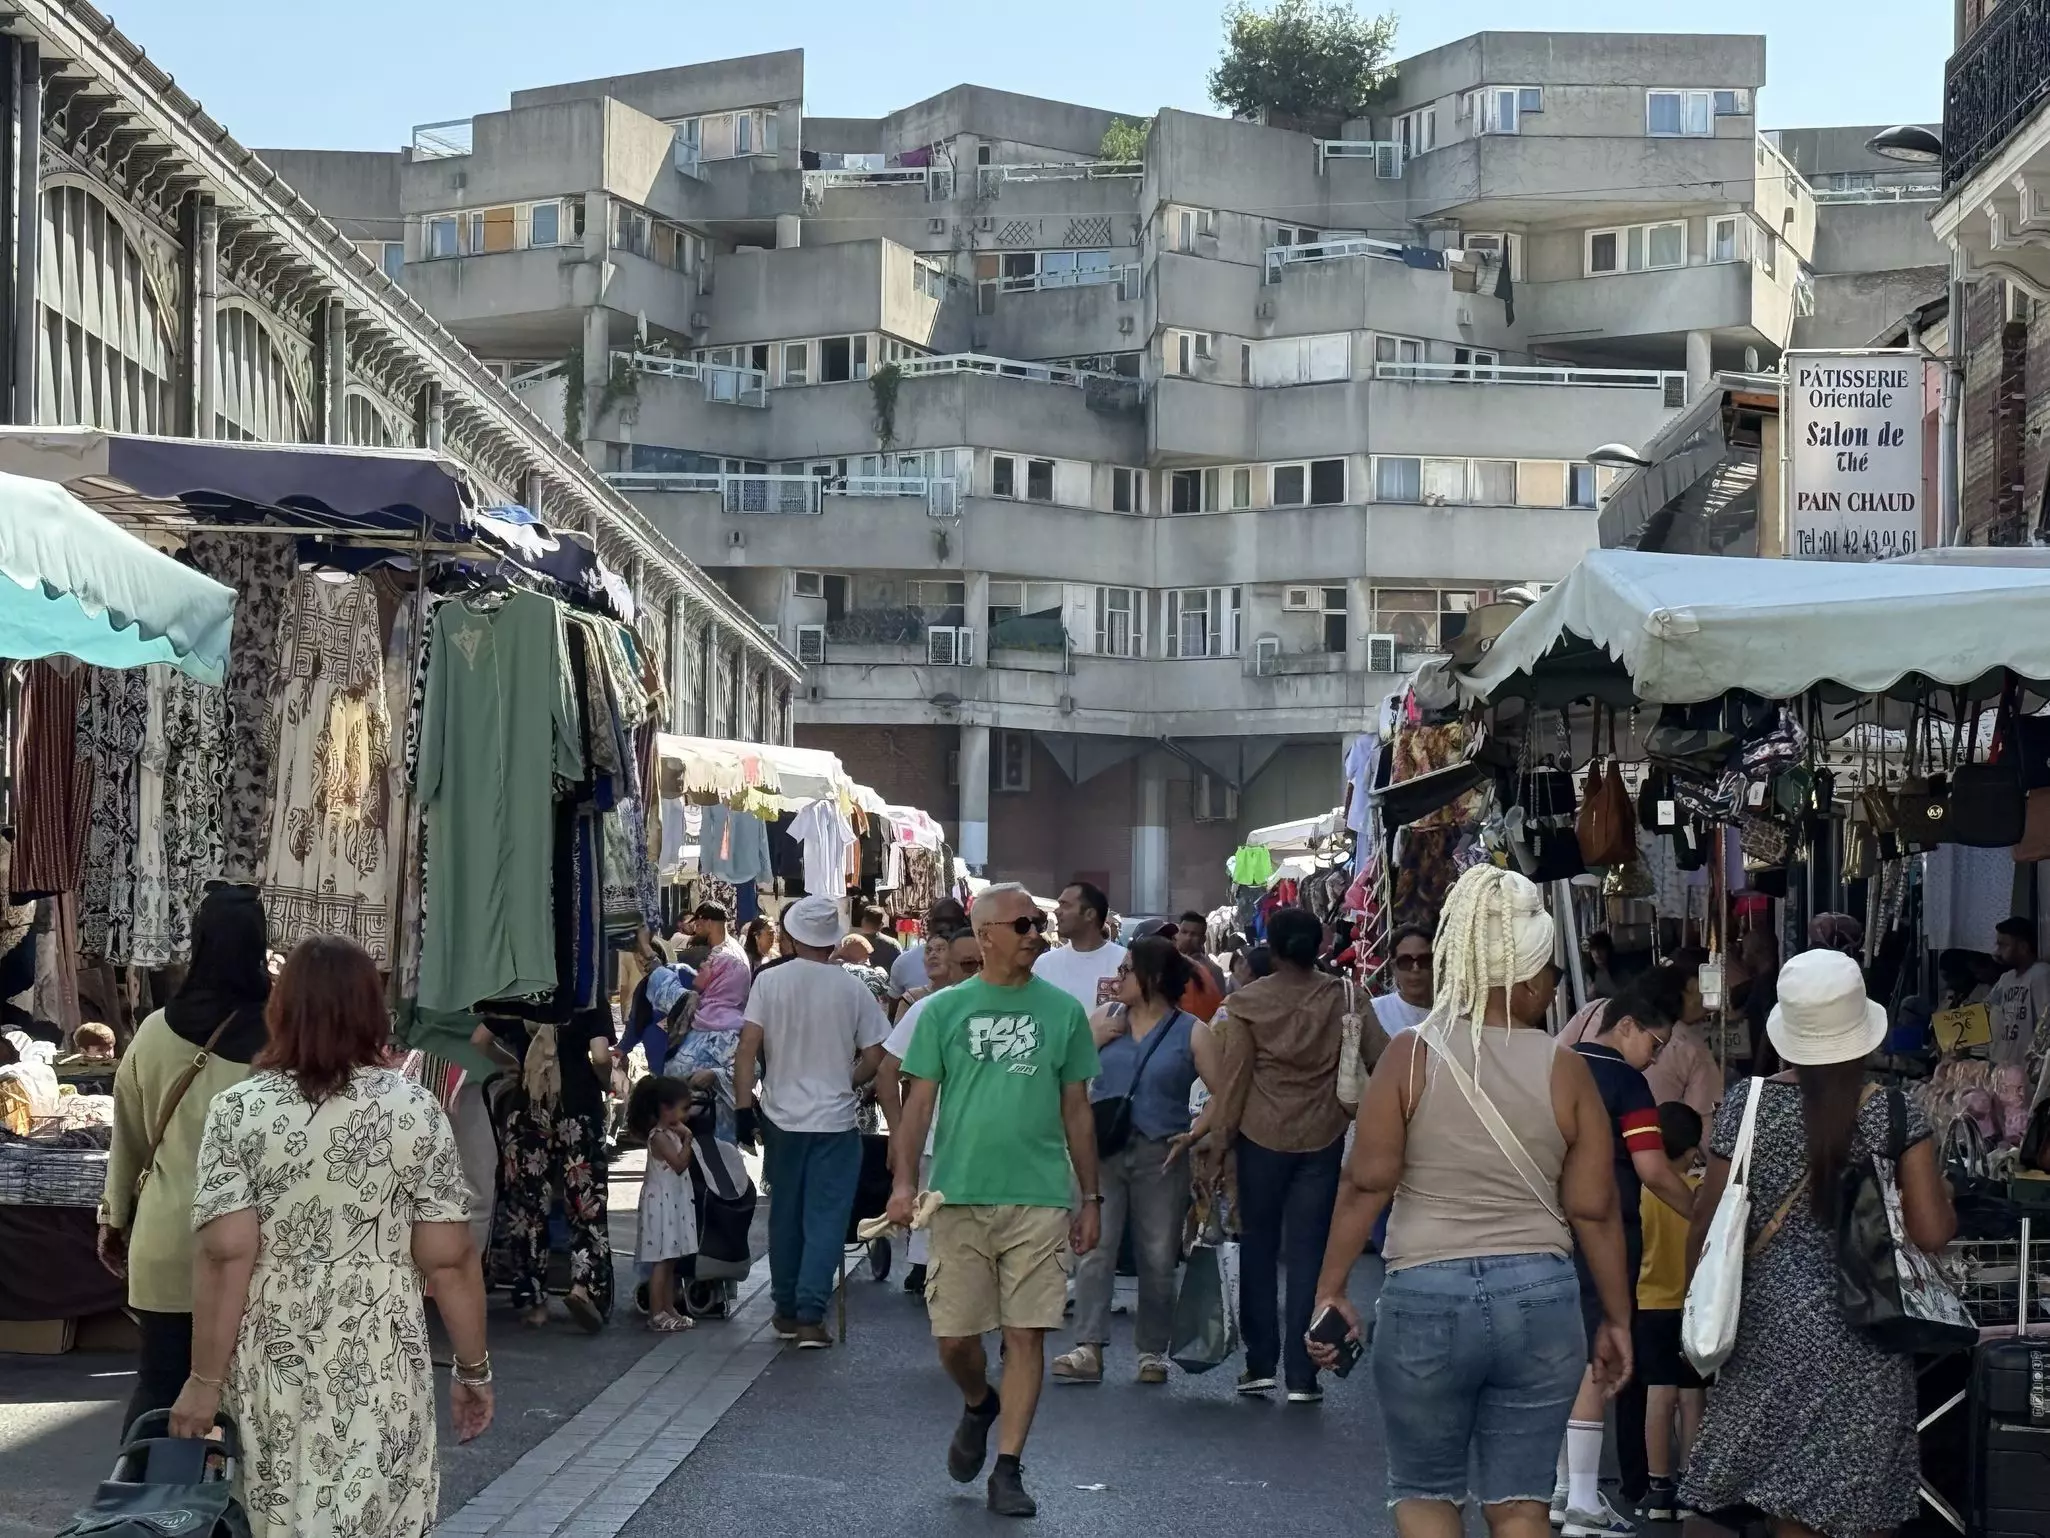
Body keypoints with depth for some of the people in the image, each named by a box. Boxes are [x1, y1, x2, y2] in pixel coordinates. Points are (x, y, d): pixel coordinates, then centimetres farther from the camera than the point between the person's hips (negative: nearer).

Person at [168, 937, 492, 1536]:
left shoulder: (237, 1110, -4)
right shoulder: (416, 1110, -4)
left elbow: (226, 1255, -10)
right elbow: (448, 1260, -4)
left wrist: (205, 1380, -4)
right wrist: (474, 1369, 6)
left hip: (272, 1366, 1)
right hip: (380, 1366, -1)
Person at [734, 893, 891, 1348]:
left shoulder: (770, 982, -4)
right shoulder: (852, 990, -4)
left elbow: (747, 1049, -9)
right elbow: (874, 1058, -2)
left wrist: (744, 1108, -4)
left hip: (782, 1118, 2)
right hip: (836, 1121, -1)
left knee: (785, 1216, 14)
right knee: (826, 1219, 1)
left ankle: (786, 1310, 22)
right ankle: (811, 1316, -7)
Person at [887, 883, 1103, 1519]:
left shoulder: (1063, 1011, 7)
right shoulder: (944, 1009, 4)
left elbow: (1077, 1110, 11)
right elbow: (920, 1100, 3)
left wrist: (1090, 1198, 11)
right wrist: (904, 1180, -8)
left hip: (1040, 1198, 0)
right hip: (959, 1196, 0)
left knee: (1026, 1335, -2)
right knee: (954, 1336, 3)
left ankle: (1008, 1469, 7)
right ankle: (979, 1405, 35)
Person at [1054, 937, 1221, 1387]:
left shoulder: (1192, 1033, 1)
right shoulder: (1106, 1017, 10)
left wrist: (1195, 1135, -12)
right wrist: (1094, 1041, -5)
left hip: (1160, 1157, -2)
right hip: (1104, 1150, 2)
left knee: (1157, 1258, 5)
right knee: (1094, 1248, -9)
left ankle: (1152, 1351, 17)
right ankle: (1089, 1349, -13)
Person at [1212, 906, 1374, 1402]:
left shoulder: (1247, 1002, -6)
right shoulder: (1342, 998, -4)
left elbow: (1234, 1075, -5)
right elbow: (1377, 1058, -5)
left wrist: (1221, 1135, 2)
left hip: (1261, 1137, -1)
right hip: (1322, 1138, 1)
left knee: (1258, 1247, 12)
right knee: (1309, 1251, 3)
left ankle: (1261, 1364, 12)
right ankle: (1301, 1375, 1)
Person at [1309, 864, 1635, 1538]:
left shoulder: (1412, 1054, -4)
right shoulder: (1564, 1069, -2)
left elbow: (1367, 1184, -6)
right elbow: (1594, 1210, 0)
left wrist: (1331, 1290, 2)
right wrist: (1617, 1318, 10)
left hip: (1426, 1296, -1)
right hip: (1541, 1298, 1)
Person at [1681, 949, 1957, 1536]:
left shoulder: (1749, 1104, -4)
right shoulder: (1895, 1112, -6)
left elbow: (1708, 1223, -2)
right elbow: (1933, 1233, -8)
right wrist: (1943, 1194, 13)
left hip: (1770, 1327, 1)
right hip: (1863, 1334, -1)